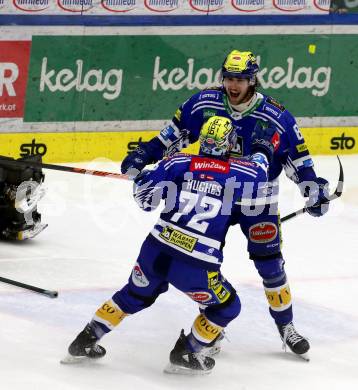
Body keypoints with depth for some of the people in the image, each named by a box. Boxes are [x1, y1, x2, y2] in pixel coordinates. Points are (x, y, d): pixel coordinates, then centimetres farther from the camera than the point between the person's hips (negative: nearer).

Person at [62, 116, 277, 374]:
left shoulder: (180, 163, 4)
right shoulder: (240, 172, -1)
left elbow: (145, 196, 7)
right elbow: (259, 171, 22)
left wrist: (140, 175, 28)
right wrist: (263, 148, 40)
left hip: (156, 251, 4)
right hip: (196, 267, -4)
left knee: (135, 295, 29)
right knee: (226, 307, 21)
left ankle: (85, 342, 32)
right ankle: (185, 355, 23)